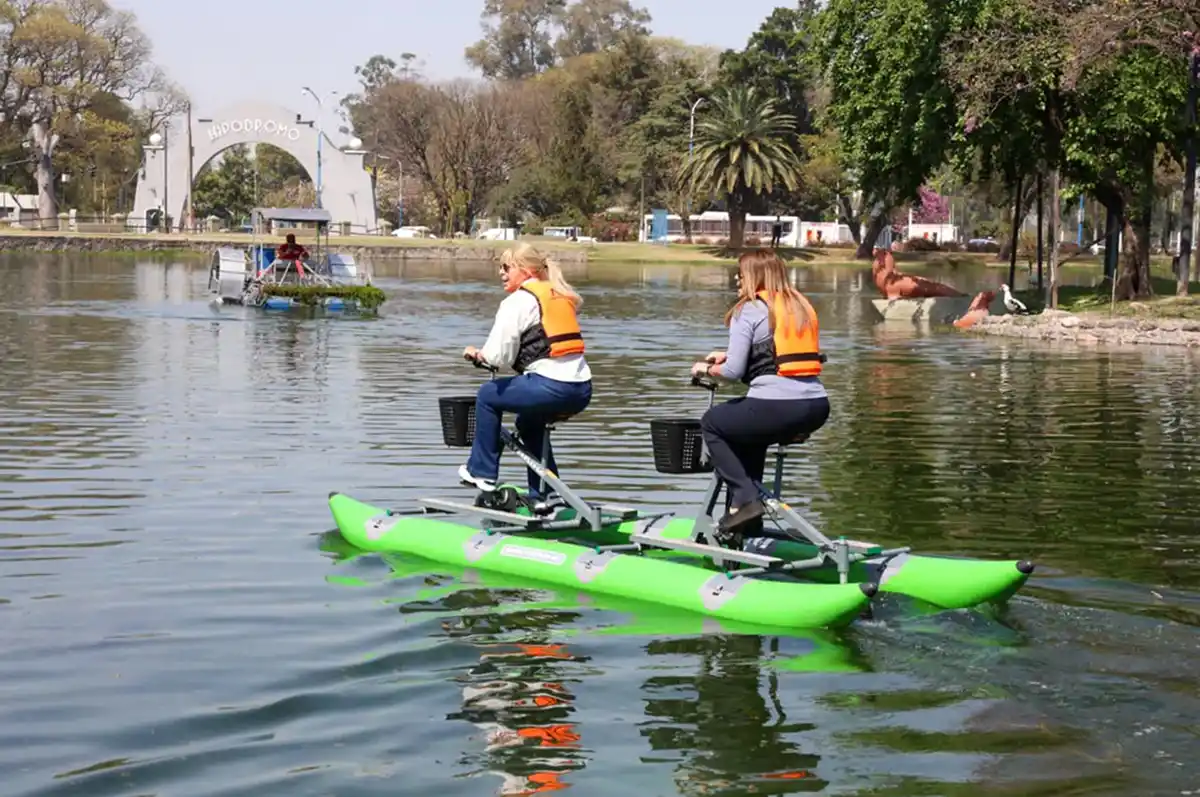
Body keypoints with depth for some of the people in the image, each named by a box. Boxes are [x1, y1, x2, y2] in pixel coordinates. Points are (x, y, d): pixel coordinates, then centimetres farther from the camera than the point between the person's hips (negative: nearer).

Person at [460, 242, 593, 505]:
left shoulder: (518, 301, -3)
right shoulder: (560, 297, 21)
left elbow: (498, 357, -7)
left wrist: (476, 354, 14)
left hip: (552, 388, -8)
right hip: (582, 391, 8)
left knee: (488, 395, 13)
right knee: (528, 421, 32)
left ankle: (482, 471, 18)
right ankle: (543, 494, 31)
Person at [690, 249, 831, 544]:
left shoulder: (749, 310, -2)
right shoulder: (801, 305, 19)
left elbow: (734, 371, -7)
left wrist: (707, 369, 14)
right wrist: (728, 356, 28)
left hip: (776, 407, -7)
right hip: (817, 409, 7)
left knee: (712, 422, 18)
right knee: (745, 422, 34)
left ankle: (745, 498, 6)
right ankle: (748, 499, 30)